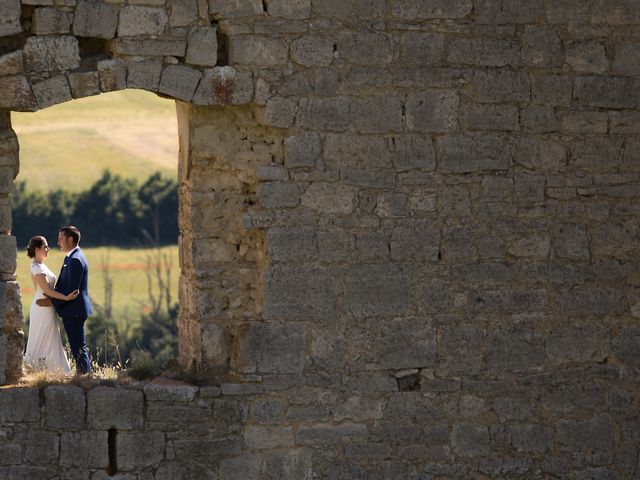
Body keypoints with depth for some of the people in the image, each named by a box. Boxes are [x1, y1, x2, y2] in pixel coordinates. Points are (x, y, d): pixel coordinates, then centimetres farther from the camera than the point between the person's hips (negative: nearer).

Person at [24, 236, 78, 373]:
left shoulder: (40, 266, 13)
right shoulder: (38, 268, -17)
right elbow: (47, 291, -22)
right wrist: (66, 297, -25)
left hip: (45, 308, 10)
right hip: (44, 309, -10)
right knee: (45, 342, -5)